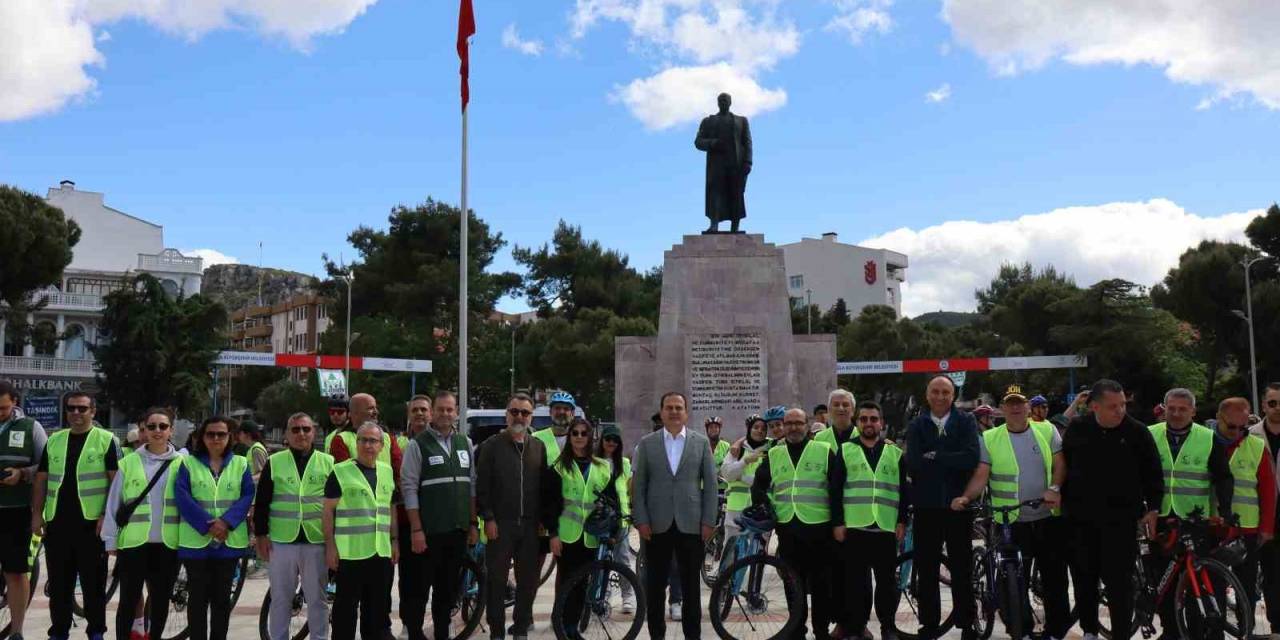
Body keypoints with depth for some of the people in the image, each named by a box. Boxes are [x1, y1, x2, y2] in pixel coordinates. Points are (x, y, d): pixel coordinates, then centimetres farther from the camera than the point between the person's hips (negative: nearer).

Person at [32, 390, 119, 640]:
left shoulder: (106, 440, -2)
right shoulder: (54, 440, 12)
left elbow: (117, 480, -5)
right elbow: (41, 479, 14)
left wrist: (107, 515, -12)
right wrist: (37, 513, 5)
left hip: (92, 523, -4)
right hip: (57, 522, 4)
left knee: (93, 582, 3)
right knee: (58, 582, 10)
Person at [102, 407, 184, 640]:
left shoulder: (181, 463, 4)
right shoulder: (128, 463, 3)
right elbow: (113, 504, 5)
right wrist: (111, 540, 2)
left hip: (168, 544, 1)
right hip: (133, 542, -1)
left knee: (161, 600, 9)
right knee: (129, 600, 4)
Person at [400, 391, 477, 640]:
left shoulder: (465, 443, 10)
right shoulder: (417, 444, -5)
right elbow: (409, 488, -9)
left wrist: (473, 523, 10)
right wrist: (416, 529, -13)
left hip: (458, 530, 5)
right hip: (428, 531, -5)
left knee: (447, 587, 14)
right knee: (419, 587, 2)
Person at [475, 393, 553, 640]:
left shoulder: (538, 446, 10)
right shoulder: (492, 446, 0)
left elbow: (544, 485, 12)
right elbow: (482, 485, -4)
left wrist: (545, 518, 7)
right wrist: (488, 518, -10)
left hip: (529, 525, 3)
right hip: (500, 524, -3)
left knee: (528, 580, 7)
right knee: (497, 579, 2)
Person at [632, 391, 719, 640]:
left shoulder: (701, 442, 5)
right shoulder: (646, 443, 5)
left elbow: (710, 484, 4)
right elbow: (639, 485, 3)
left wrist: (709, 521, -3)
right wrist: (641, 520, -5)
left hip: (691, 524, 0)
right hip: (657, 525, 0)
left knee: (691, 585, 6)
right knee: (655, 585, 6)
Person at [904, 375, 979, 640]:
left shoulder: (966, 422, 2)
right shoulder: (916, 426, 5)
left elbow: (971, 458, -15)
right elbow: (913, 464, -10)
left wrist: (934, 457, -11)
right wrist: (951, 462, -11)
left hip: (958, 505, -1)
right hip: (926, 506, 1)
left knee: (962, 569, 7)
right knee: (927, 570, 7)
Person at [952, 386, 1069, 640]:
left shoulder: (1047, 430, 4)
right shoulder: (989, 438, 0)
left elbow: (1059, 464, 0)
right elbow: (981, 475, -6)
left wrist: (1054, 489, -18)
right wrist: (966, 498, -23)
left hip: (1049, 518, 1)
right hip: (1011, 523, -1)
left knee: (1055, 578, 9)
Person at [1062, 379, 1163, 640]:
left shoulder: (1137, 431, -4)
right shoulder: (1077, 429, 1)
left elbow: (1152, 472, 2)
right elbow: (1063, 466, 11)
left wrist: (1153, 508, -3)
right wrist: (1064, 501, 11)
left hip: (1120, 518, -2)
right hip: (1080, 517, 2)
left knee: (1119, 579, -5)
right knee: (1084, 578, 11)